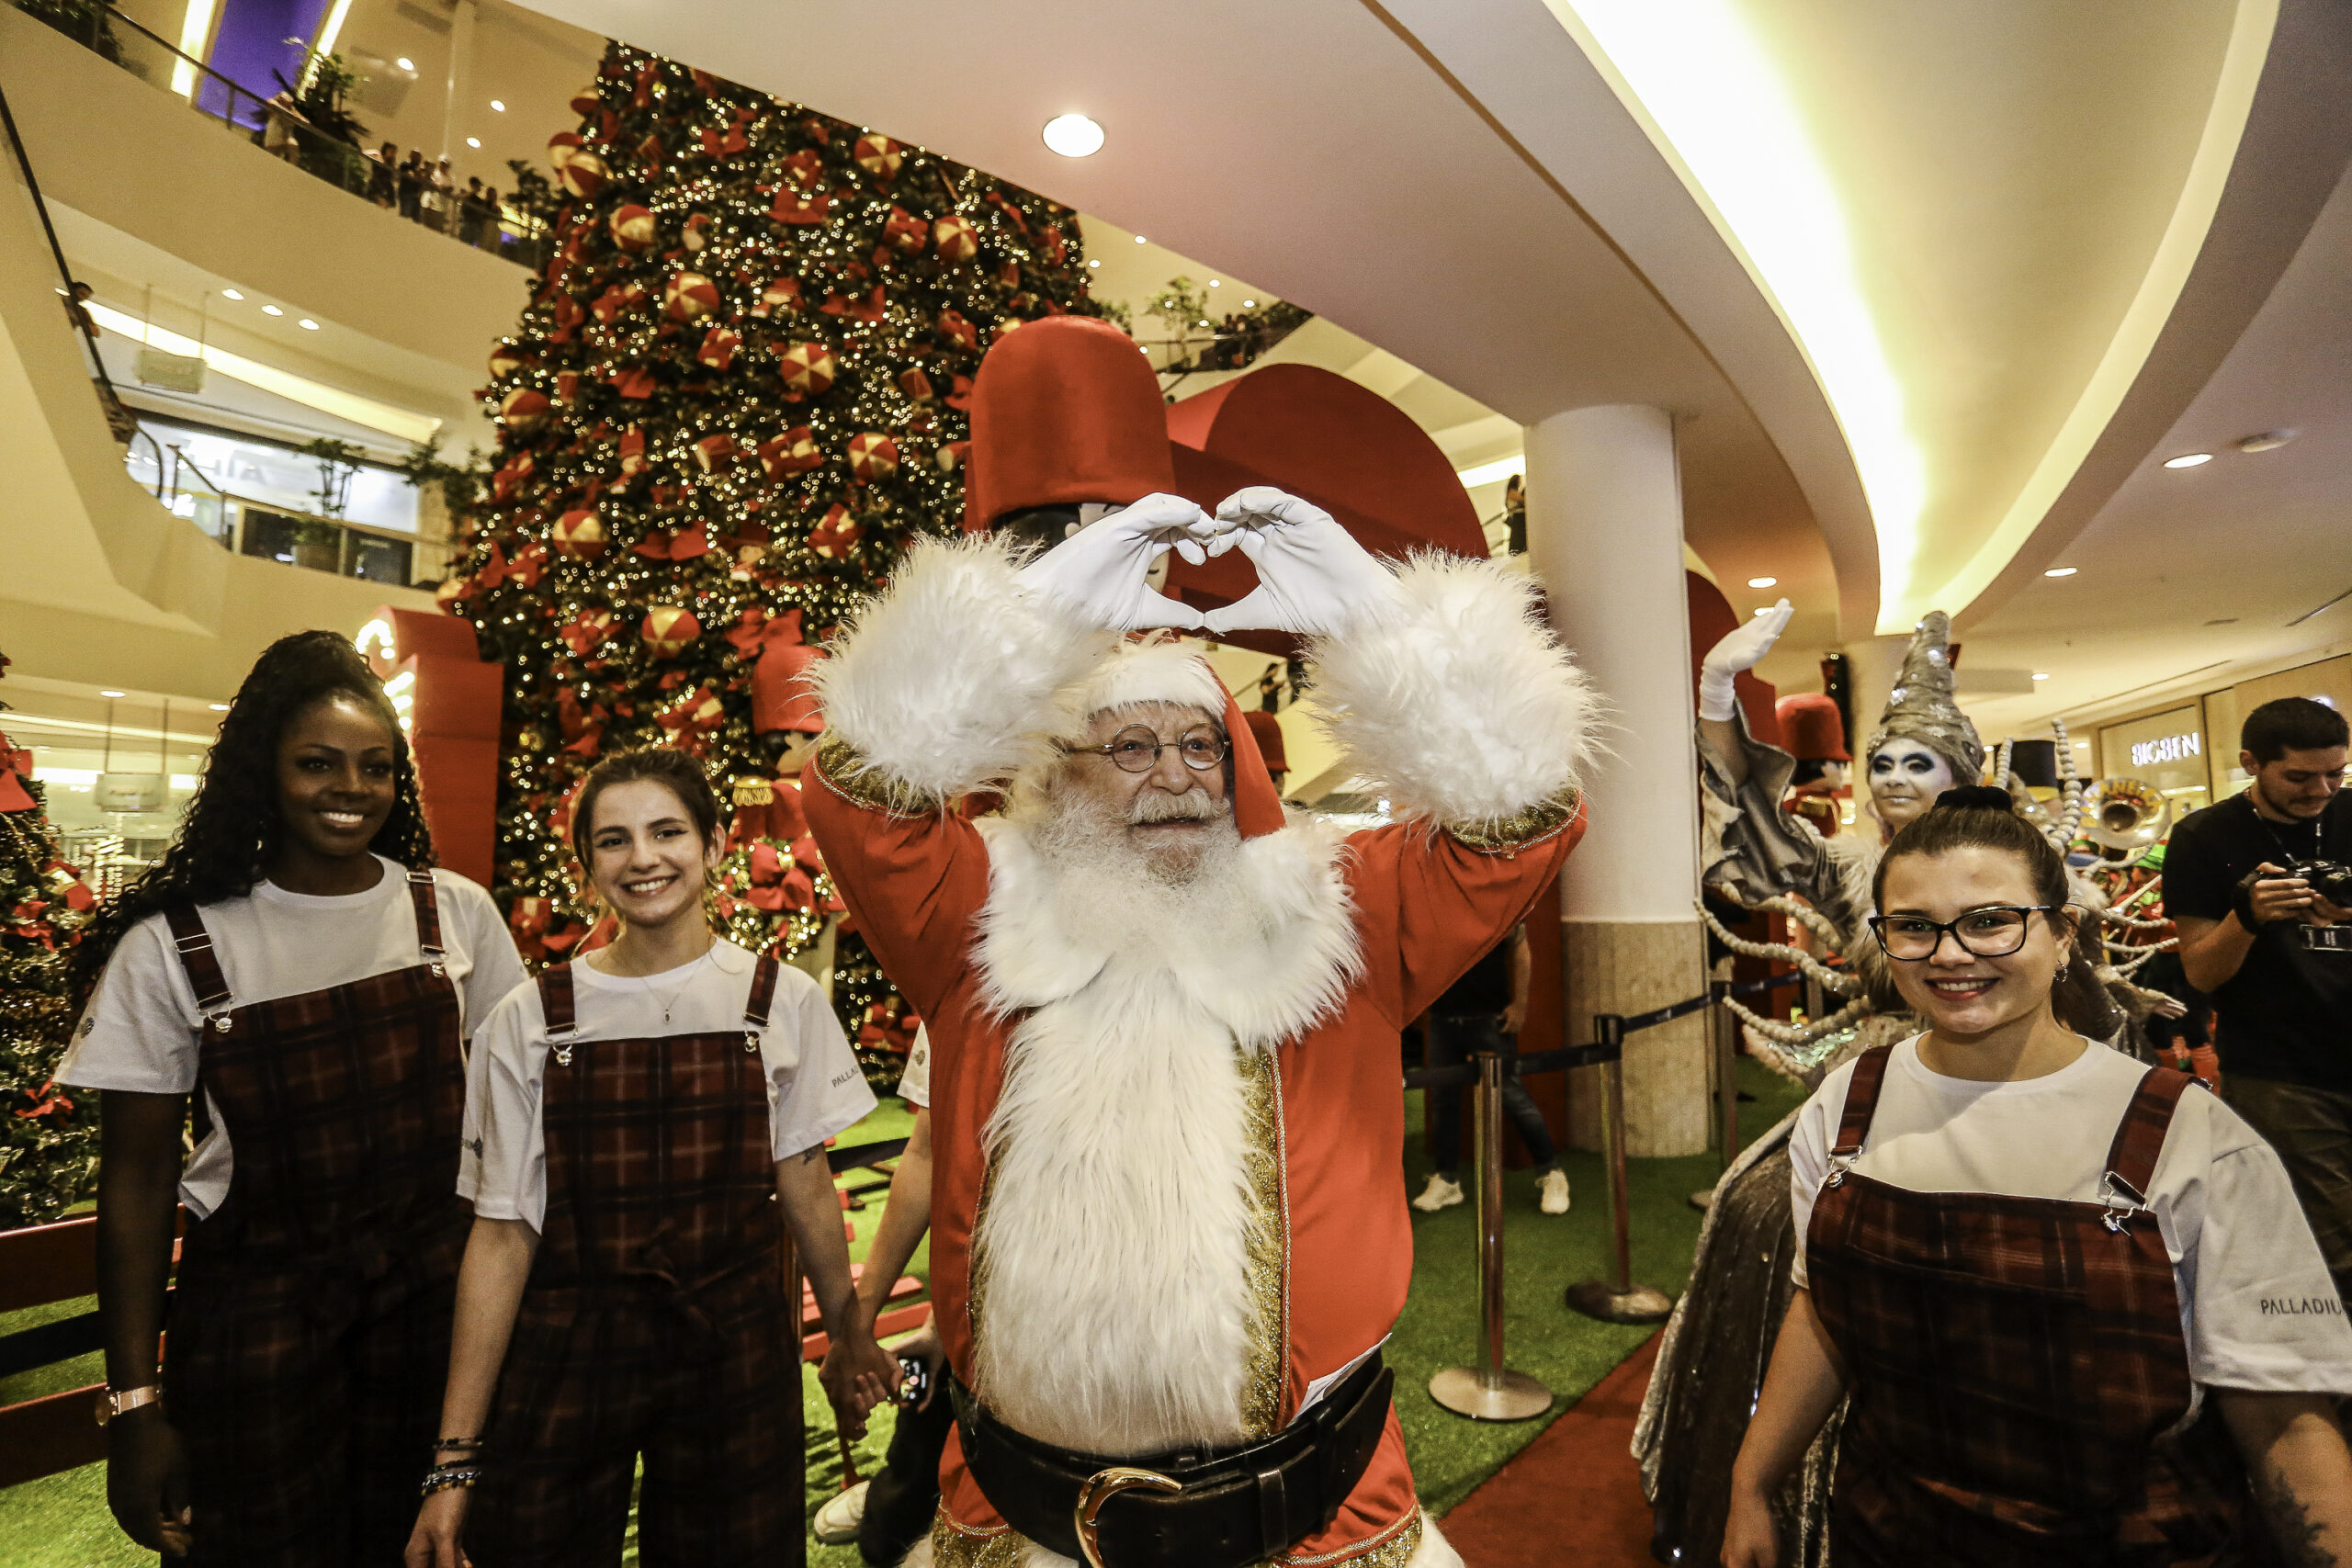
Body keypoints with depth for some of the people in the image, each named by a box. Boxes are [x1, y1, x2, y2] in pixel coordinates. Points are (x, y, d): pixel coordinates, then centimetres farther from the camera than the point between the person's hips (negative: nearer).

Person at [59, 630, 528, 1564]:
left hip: (436, 1291, 2)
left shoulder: (455, 912, -4)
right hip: (255, 1302, -1)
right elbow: (137, 1180, -4)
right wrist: (134, 1404, -4)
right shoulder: (172, 950, -9)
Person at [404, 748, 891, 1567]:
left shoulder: (782, 1001, -6)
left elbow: (803, 1180, 3)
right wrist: (455, 1456, -3)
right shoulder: (528, 1020, -5)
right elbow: (503, 1230, -3)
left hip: (737, 1353, 0)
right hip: (563, 1359, 0)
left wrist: (848, 1333, 8)